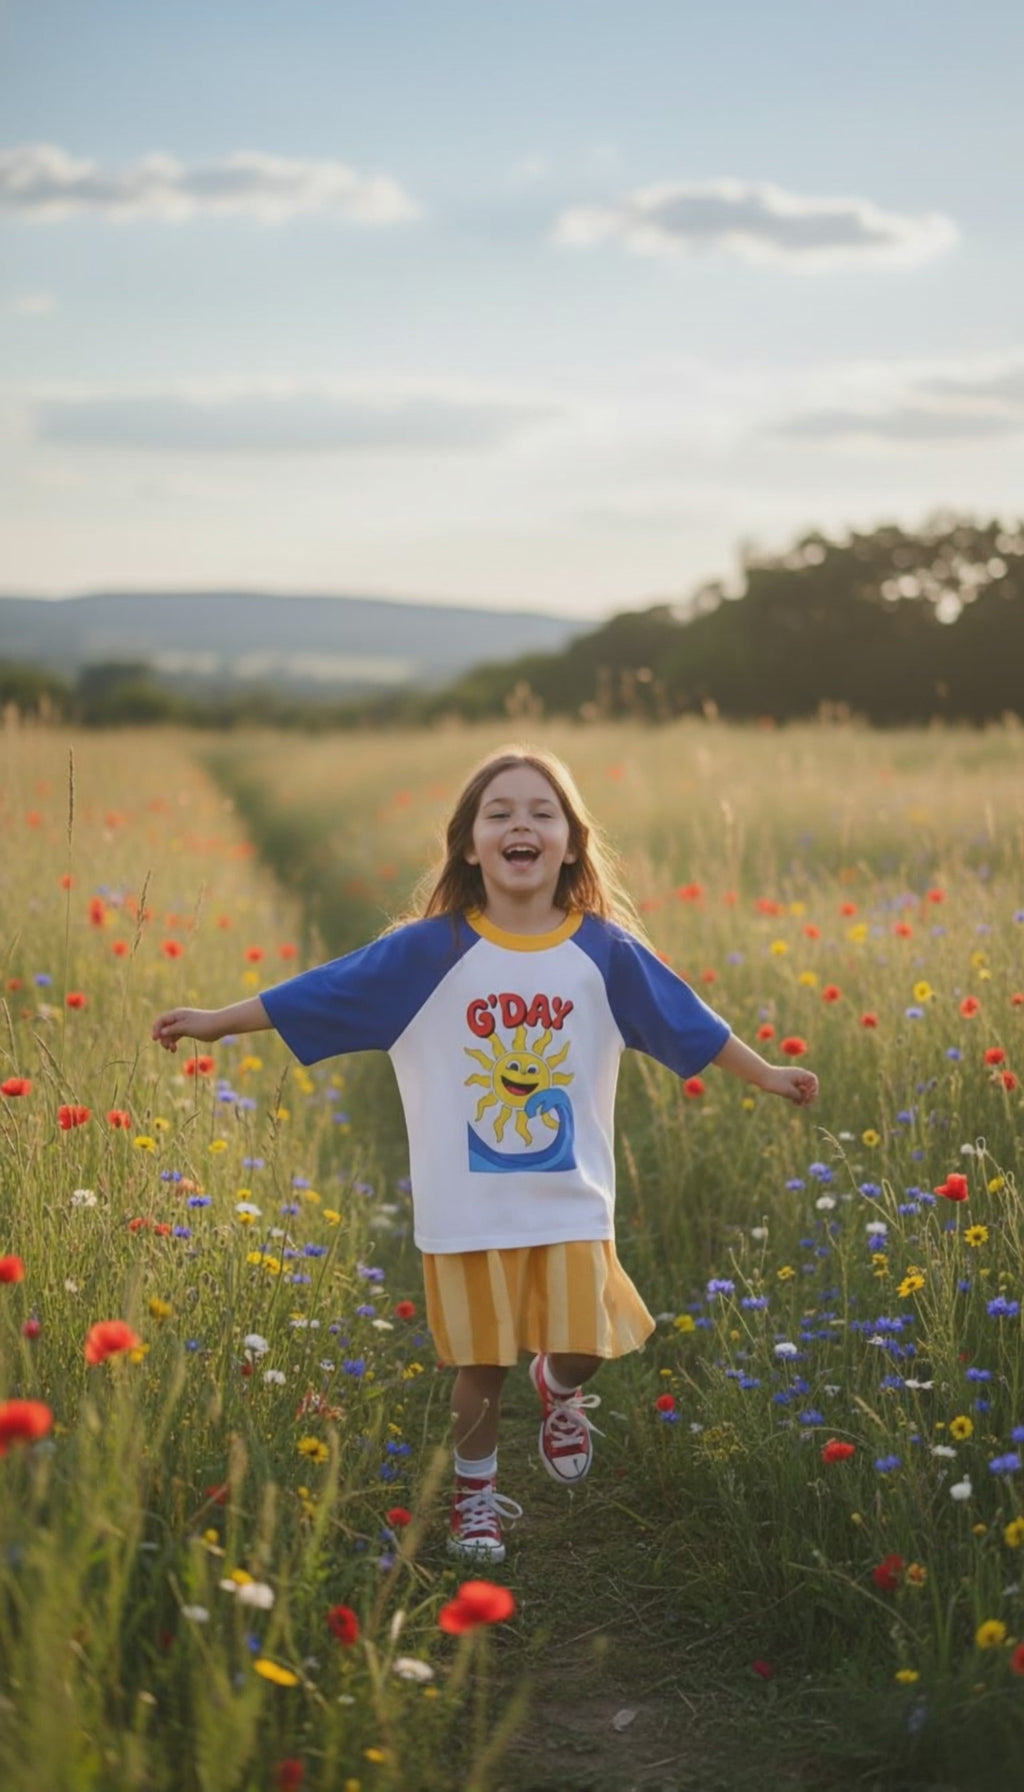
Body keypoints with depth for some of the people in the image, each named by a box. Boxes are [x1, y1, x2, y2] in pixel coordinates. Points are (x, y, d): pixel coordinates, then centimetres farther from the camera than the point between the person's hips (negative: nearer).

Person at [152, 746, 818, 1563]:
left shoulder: (604, 952, -2)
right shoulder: (431, 951, -7)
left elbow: (689, 1021, 10)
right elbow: (316, 994, -3)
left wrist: (767, 1073, 15)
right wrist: (216, 1021, -3)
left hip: (573, 1204, 1)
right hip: (469, 1211, -1)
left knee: (580, 1347, -5)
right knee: (482, 1364, 7)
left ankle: (561, 1390, 32)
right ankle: (476, 1493, 31)